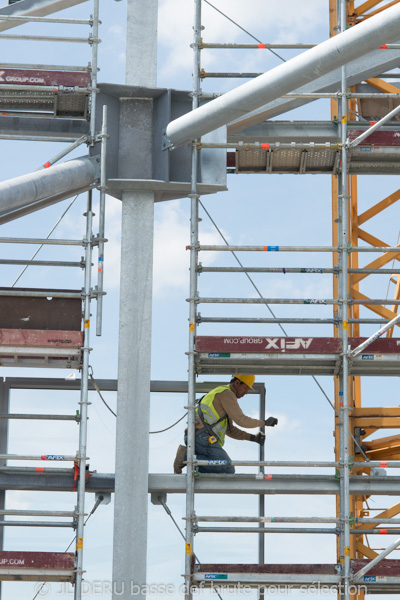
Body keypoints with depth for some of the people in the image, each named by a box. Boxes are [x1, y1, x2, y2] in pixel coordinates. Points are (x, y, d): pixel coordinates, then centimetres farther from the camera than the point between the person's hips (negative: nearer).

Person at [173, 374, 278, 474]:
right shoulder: (226, 393, -3)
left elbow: (230, 430, 29)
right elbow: (241, 420, -9)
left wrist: (253, 438, 19)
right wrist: (264, 422, 4)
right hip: (203, 437, -10)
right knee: (228, 470, -16)